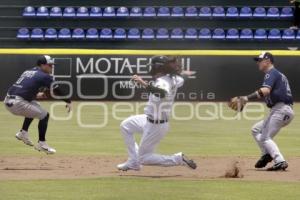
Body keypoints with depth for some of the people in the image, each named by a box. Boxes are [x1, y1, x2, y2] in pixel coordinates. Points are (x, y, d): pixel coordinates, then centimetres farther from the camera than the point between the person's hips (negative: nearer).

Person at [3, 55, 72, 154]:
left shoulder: (27, 72, 21)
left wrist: (36, 95, 31)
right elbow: (57, 90, -1)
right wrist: (68, 101, 7)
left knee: (34, 106, 32)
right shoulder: (44, 76, -3)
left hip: (8, 101, 9)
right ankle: (41, 143, 3)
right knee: (44, 115, 1)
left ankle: (23, 132, 27)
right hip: (17, 104, -9)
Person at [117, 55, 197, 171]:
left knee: (143, 158, 3)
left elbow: (163, 93, -54)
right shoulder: (173, 79, -2)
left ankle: (179, 159, 0)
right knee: (125, 125, 23)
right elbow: (180, 80, 22)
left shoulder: (162, 82, -29)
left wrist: (144, 83, -62)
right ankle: (134, 162, 25)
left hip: (156, 126, -10)